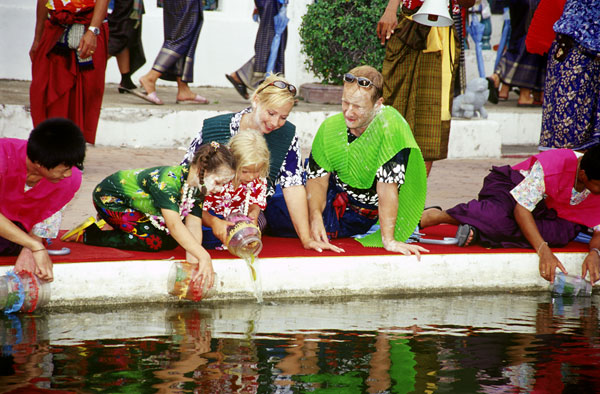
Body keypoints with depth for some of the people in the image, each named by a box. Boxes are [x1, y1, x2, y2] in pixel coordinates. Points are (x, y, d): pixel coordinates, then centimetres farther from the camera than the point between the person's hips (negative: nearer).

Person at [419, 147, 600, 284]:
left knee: (568, 230, -31)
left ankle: (477, 231, -27)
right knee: (498, 218, -42)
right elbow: (521, 209, -34)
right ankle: (435, 216, -17)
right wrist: (544, 251, -44)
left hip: (546, 208, 6)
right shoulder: (551, 165, -34)